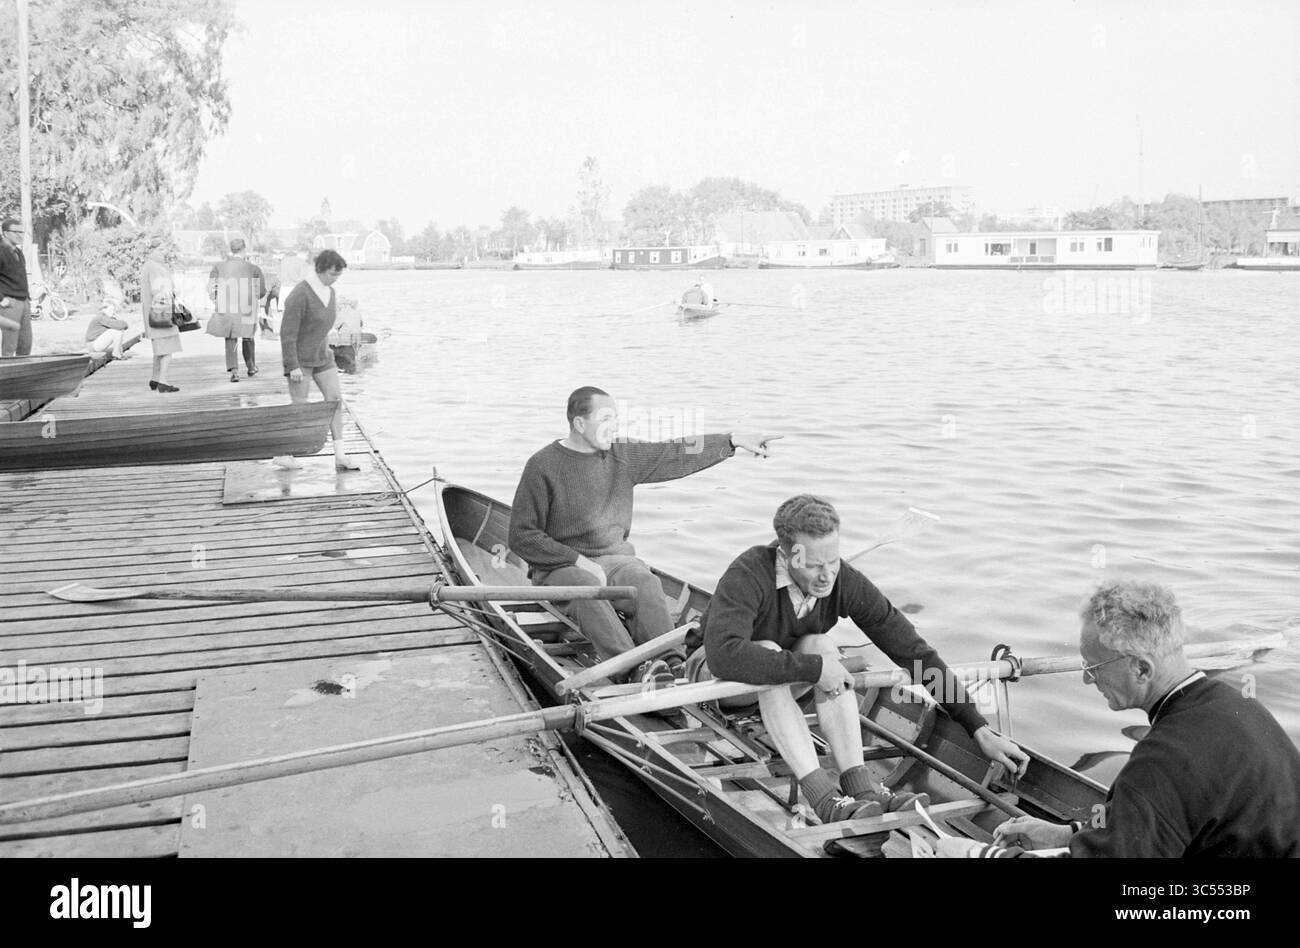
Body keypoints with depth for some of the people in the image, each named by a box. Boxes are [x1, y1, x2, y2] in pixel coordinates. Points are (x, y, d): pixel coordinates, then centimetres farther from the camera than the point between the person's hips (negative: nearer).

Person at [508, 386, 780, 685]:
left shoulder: (623, 457, 11)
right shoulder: (543, 466, -5)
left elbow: (675, 454, 11)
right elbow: (522, 536, -8)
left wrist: (734, 441, 3)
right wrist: (579, 561, -16)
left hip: (614, 557, 4)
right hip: (560, 566, -4)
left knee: (647, 584, -27)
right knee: (587, 589, -36)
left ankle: (668, 662, -44)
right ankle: (636, 669, -50)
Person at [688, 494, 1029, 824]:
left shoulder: (846, 582, -21)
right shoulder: (748, 575, -34)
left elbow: (913, 651, -19)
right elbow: (723, 655, -48)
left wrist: (979, 728, -22)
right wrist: (812, 668, -43)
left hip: (780, 688, 4)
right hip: (717, 672, -4)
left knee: (820, 646, -28)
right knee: (768, 652, -36)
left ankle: (859, 786, -34)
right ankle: (824, 798, -43)